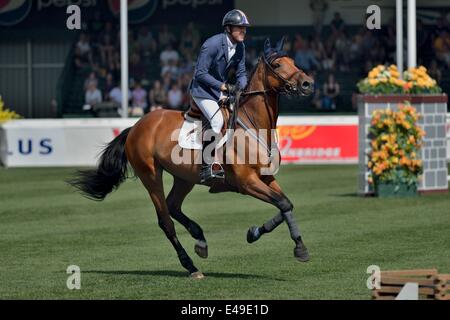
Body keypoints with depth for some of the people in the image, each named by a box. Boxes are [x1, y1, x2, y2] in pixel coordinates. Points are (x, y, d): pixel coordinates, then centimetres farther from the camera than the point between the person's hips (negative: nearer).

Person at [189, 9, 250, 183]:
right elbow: (200, 74, -21)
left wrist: (241, 87, -12)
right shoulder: (212, 44, -23)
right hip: (202, 89, -8)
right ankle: (208, 166, -26)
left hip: (222, 89, 8)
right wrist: (224, 87, -24)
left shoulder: (240, 47, 1)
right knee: (217, 120, -26)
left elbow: (241, 73, 9)